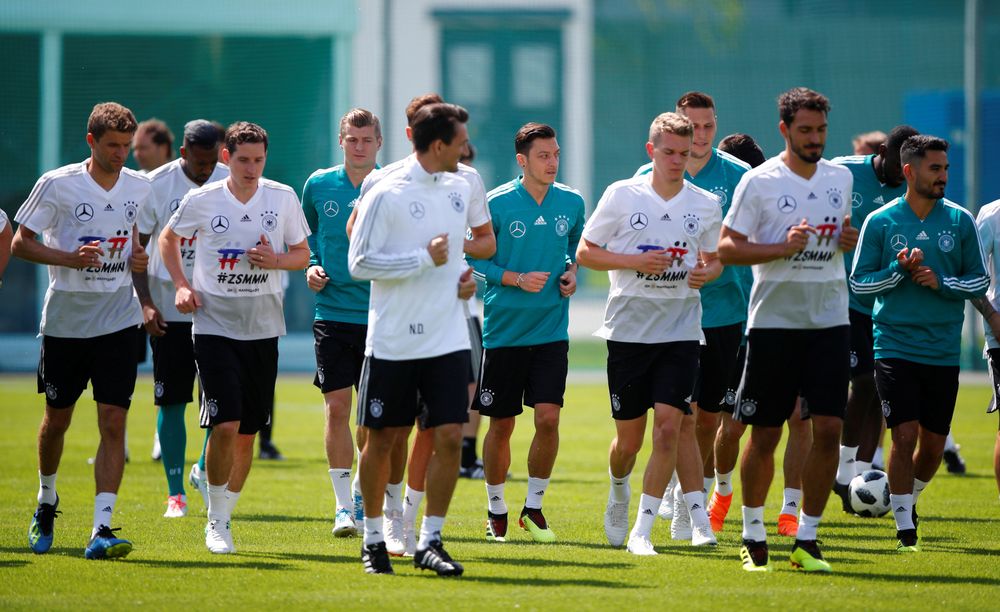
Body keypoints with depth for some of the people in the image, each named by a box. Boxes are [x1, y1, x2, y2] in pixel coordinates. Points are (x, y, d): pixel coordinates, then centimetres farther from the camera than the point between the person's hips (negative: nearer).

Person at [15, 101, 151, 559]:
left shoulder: (140, 188, 3)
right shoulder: (57, 185, -8)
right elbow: (20, 243, -5)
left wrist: (141, 259, -2)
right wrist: (70, 257, -20)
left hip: (118, 323, 1)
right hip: (65, 322, -1)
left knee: (113, 422, -11)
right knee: (57, 418, 12)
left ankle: (102, 529, -14)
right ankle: (46, 500, 39)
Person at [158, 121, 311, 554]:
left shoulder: (282, 198, 1)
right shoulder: (201, 201, -4)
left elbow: (302, 255, 10)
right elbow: (169, 239, 14)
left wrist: (275, 260, -11)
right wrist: (181, 285, 0)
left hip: (264, 328, 3)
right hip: (214, 326, -3)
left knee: (248, 431, 7)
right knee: (225, 424, -15)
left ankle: (226, 513, 23)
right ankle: (216, 521, 0)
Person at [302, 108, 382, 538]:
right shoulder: (319, 185, 5)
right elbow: (306, 235, 21)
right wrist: (311, 266, 4)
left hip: (380, 314, -1)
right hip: (332, 312, 1)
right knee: (337, 406, -5)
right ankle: (343, 505, 1)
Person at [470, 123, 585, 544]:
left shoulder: (572, 202, 3)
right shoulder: (497, 204, -8)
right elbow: (475, 260, -3)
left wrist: (571, 272, 0)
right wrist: (517, 279, -16)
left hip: (552, 330, 2)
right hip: (504, 330, -2)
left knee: (548, 418, -10)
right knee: (501, 425, 5)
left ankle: (534, 506, 7)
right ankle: (496, 508, 23)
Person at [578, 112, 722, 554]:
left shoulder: (705, 205, 5)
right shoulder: (621, 195, -1)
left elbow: (714, 259, 18)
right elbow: (585, 252, 1)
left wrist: (706, 273, -7)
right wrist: (636, 261, -14)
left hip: (680, 331, 1)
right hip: (628, 330, -1)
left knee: (669, 426, -13)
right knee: (629, 439, 5)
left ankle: (642, 531, -6)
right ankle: (619, 494, 40)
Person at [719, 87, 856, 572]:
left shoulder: (840, 178, 9)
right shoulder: (759, 182, -6)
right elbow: (726, 247, -6)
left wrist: (849, 239, 0)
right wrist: (783, 247, -18)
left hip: (830, 321, 4)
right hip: (774, 322, -4)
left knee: (829, 430, -5)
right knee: (765, 435, 2)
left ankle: (806, 540, 4)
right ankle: (752, 534, 19)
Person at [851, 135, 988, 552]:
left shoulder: (960, 221, 4)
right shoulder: (880, 222, -1)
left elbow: (980, 281, 8)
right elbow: (858, 282, 3)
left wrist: (941, 282, -10)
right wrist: (900, 270, -13)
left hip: (944, 351, 2)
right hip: (894, 344, -2)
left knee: (933, 444, 7)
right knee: (905, 435, -11)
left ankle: (909, 498, 36)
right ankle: (904, 527, 0)